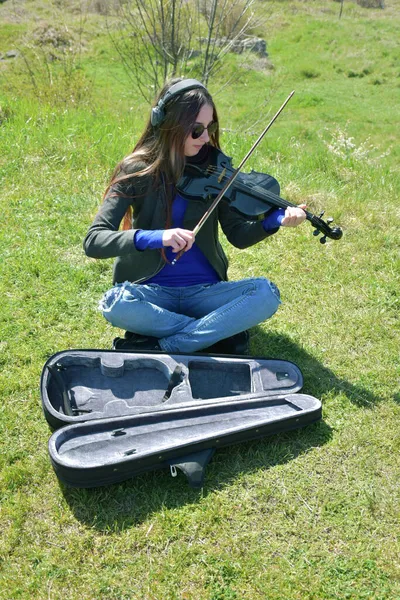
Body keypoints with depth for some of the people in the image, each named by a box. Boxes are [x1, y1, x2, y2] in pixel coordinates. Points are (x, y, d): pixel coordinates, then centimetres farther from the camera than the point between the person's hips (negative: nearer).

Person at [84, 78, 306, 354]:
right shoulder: (138, 171, -10)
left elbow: (239, 235, 0)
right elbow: (93, 241, -18)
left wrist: (276, 219, -21)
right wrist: (155, 237, -35)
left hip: (205, 291, 2)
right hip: (151, 291, -2)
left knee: (266, 293, -22)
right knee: (115, 304, -33)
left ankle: (164, 347, -19)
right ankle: (216, 329, -14)